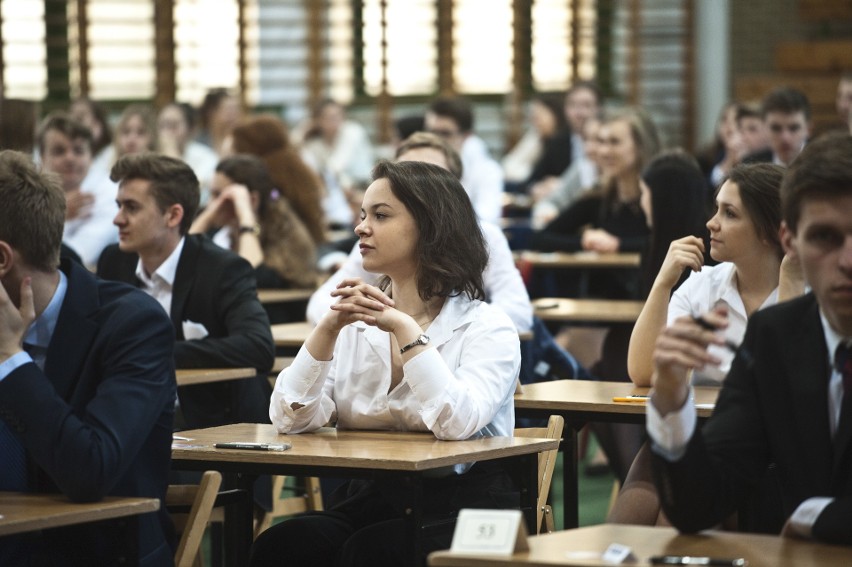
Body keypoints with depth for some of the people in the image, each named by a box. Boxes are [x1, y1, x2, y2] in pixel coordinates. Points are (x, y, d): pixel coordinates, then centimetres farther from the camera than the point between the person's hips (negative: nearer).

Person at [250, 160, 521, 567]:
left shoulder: (486, 327, -3)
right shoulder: (357, 324, 12)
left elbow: (457, 423, -22)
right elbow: (291, 419, -2)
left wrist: (405, 330, -24)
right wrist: (328, 330, -13)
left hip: (460, 513, -4)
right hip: (370, 503, 4)